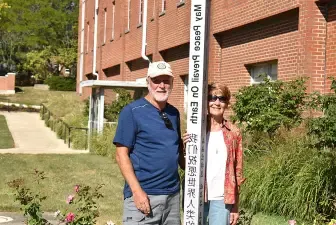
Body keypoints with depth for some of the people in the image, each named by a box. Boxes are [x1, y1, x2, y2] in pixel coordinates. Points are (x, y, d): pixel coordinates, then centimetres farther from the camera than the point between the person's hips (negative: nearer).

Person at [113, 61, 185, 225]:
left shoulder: (174, 113, 11)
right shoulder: (132, 111, -6)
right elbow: (122, 155, -9)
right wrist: (137, 191, -17)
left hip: (173, 194, 6)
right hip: (143, 194, -6)